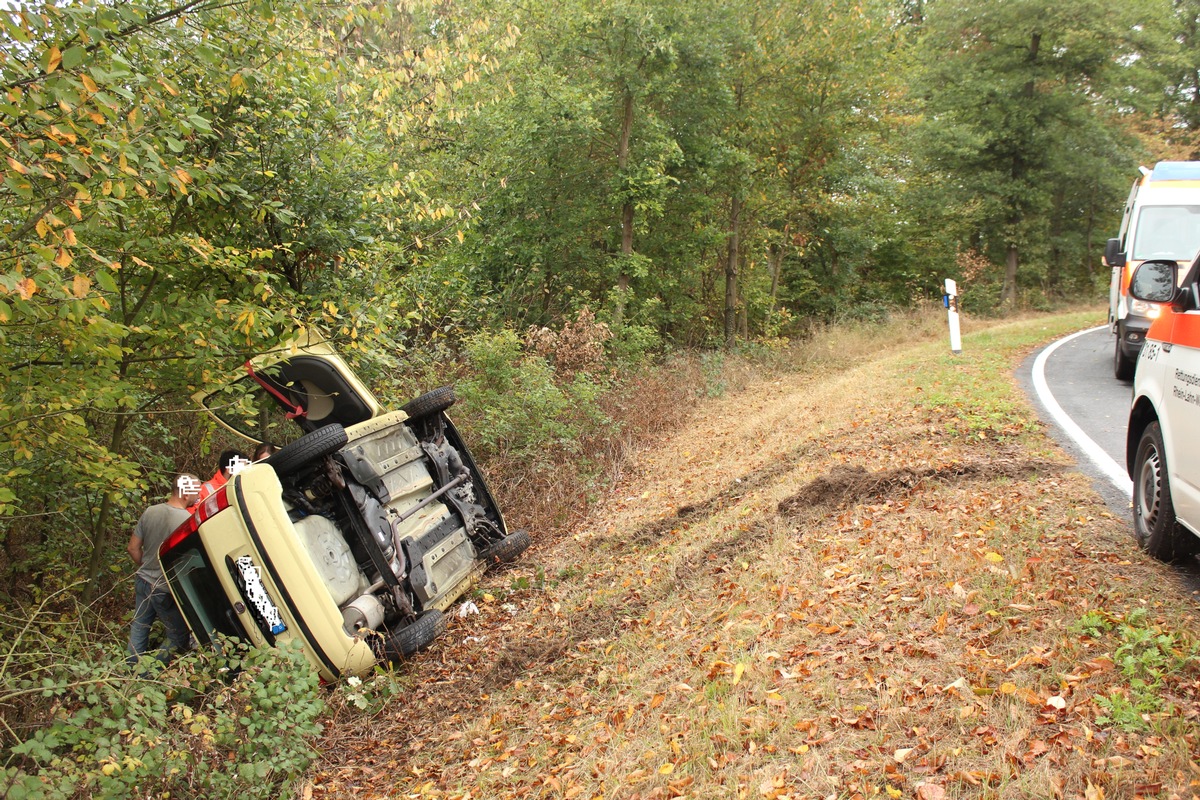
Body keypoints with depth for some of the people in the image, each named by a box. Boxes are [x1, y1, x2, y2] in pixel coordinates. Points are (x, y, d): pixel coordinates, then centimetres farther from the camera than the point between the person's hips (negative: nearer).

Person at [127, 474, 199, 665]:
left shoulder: (150, 512, -4)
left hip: (143, 581, 6)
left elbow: (133, 548, 5)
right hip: (166, 590, -6)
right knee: (179, 637, 10)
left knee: (139, 627, 22)